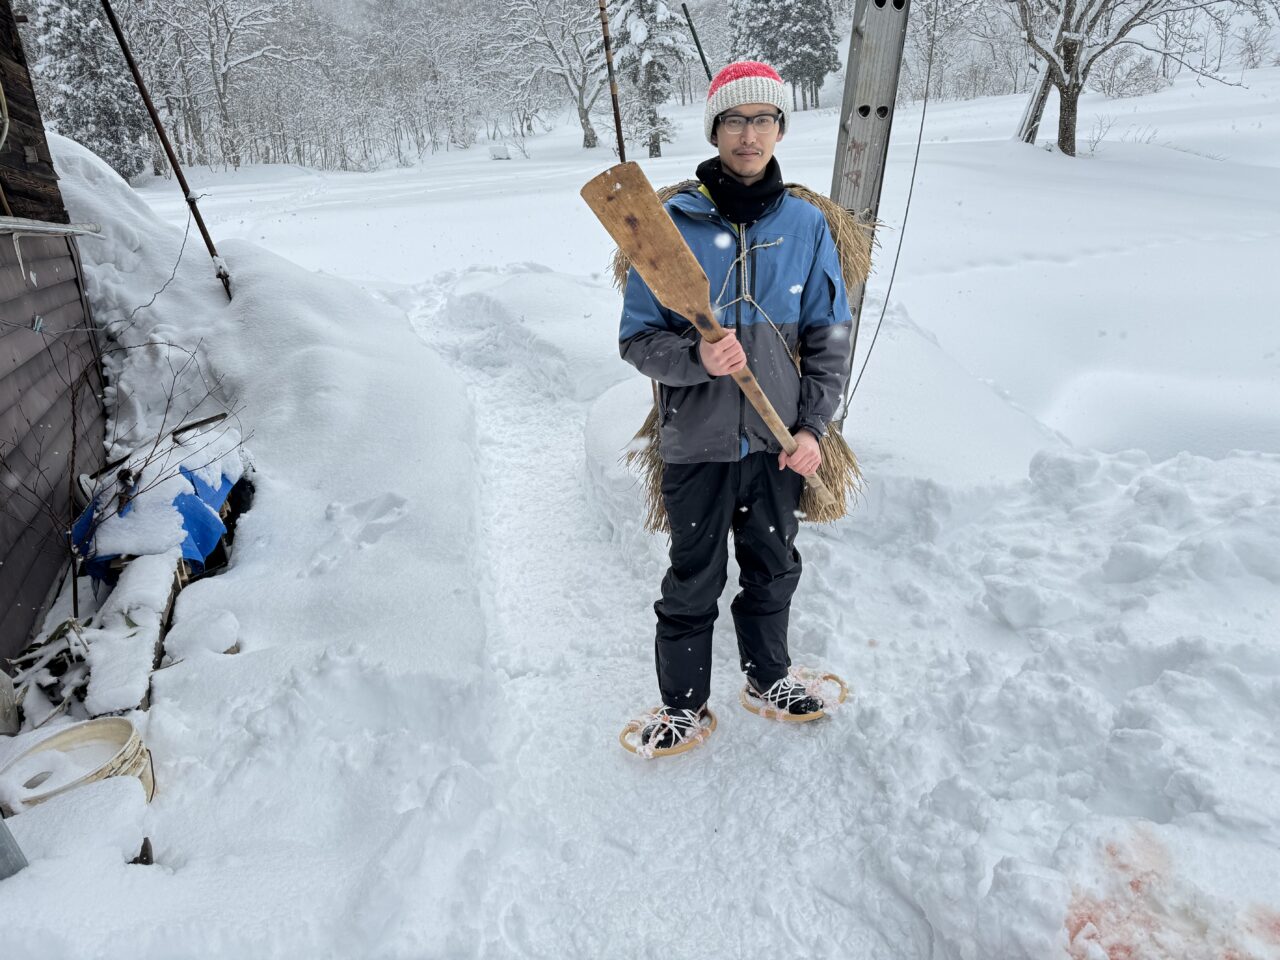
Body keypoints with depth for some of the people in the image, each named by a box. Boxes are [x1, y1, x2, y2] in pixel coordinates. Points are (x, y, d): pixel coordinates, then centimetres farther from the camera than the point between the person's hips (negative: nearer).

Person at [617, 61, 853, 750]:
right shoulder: (673, 222, -6)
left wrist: (813, 426, -3)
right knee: (694, 582, 10)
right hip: (697, 442, -2)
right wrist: (696, 358, -24)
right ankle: (682, 703, 32)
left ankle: (768, 675, 43)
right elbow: (638, 337, -5)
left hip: (779, 440, 3)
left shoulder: (806, 224, 2)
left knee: (773, 569, 18)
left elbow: (831, 336, 6)